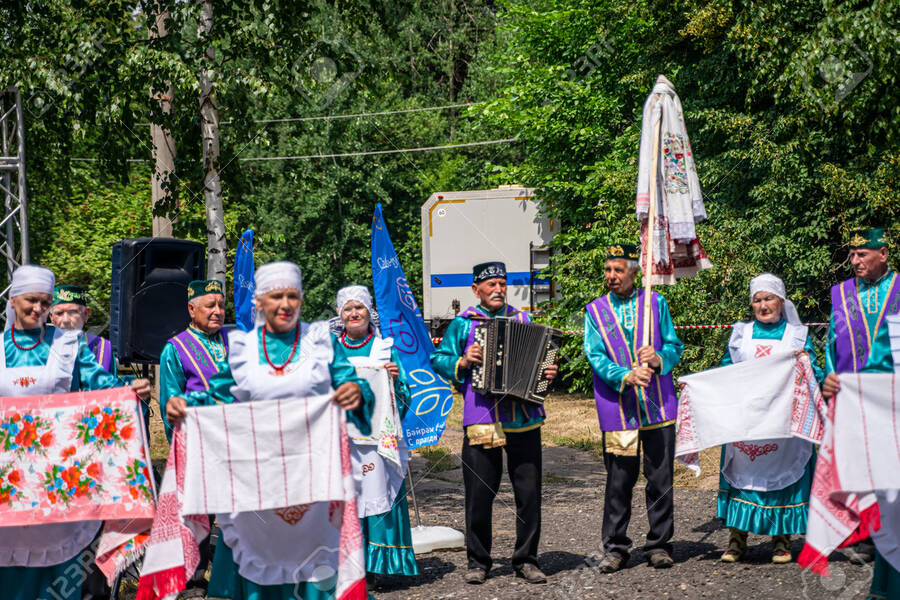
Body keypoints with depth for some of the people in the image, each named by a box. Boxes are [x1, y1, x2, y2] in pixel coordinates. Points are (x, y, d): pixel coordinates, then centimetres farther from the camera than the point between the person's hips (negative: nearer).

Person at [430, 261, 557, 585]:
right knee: (479, 495, 1)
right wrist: (462, 362, -9)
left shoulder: (523, 320, 15)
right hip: (481, 421, -2)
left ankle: (526, 560, 15)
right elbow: (438, 360, 9)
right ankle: (478, 561, 14)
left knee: (529, 492, 3)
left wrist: (548, 373, 0)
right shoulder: (463, 323, 8)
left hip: (524, 420, 2)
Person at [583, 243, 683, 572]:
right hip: (617, 410, -1)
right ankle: (615, 548, 13)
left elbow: (675, 346, 8)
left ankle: (659, 545, 17)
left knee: (660, 479, 5)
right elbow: (594, 356, -2)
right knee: (618, 481, 2)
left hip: (658, 406, 1)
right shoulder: (595, 311, 6)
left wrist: (658, 358, -15)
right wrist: (625, 377, -18)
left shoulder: (656, 303, 8)